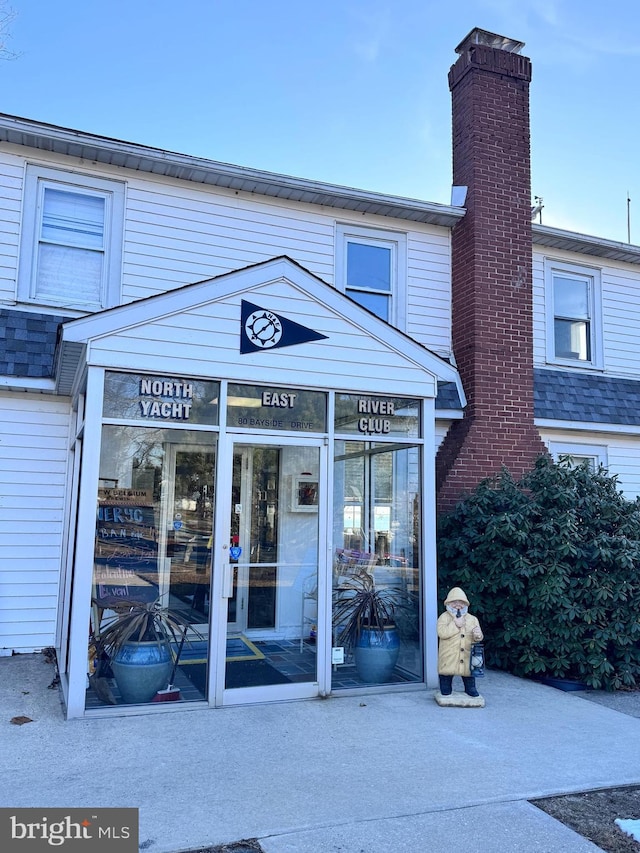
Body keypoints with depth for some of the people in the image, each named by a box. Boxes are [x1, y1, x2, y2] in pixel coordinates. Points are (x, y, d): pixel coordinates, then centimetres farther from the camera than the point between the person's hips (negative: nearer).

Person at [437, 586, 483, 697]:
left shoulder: (472, 619, 7)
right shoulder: (444, 617, -4)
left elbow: (477, 638, 6)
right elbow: (441, 633, -18)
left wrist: (477, 636, -18)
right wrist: (455, 625, -19)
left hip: (467, 654, 3)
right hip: (449, 655, -3)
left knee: (468, 671, 10)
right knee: (447, 673, 4)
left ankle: (470, 688, 30)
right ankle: (445, 689, 23)